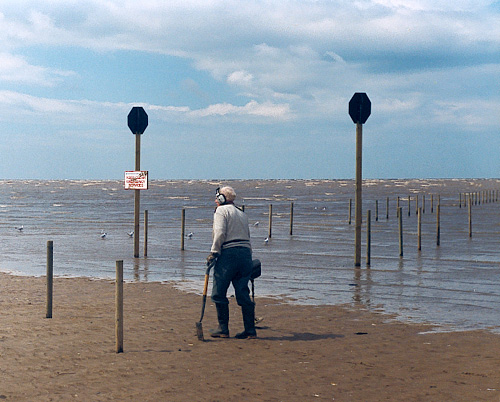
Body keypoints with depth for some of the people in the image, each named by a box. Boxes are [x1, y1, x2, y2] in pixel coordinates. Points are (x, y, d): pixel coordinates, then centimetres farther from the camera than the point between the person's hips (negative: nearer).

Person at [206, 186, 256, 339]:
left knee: (219, 293, 2)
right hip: (246, 252, 7)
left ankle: (223, 329, 4)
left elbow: (220, 233, -13)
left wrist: (214, 252, -10)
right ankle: (250, 330, 4)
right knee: (243, 294, 7)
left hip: (229, 253, -7)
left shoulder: (221, 211, 1)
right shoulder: (242, 214, 23)